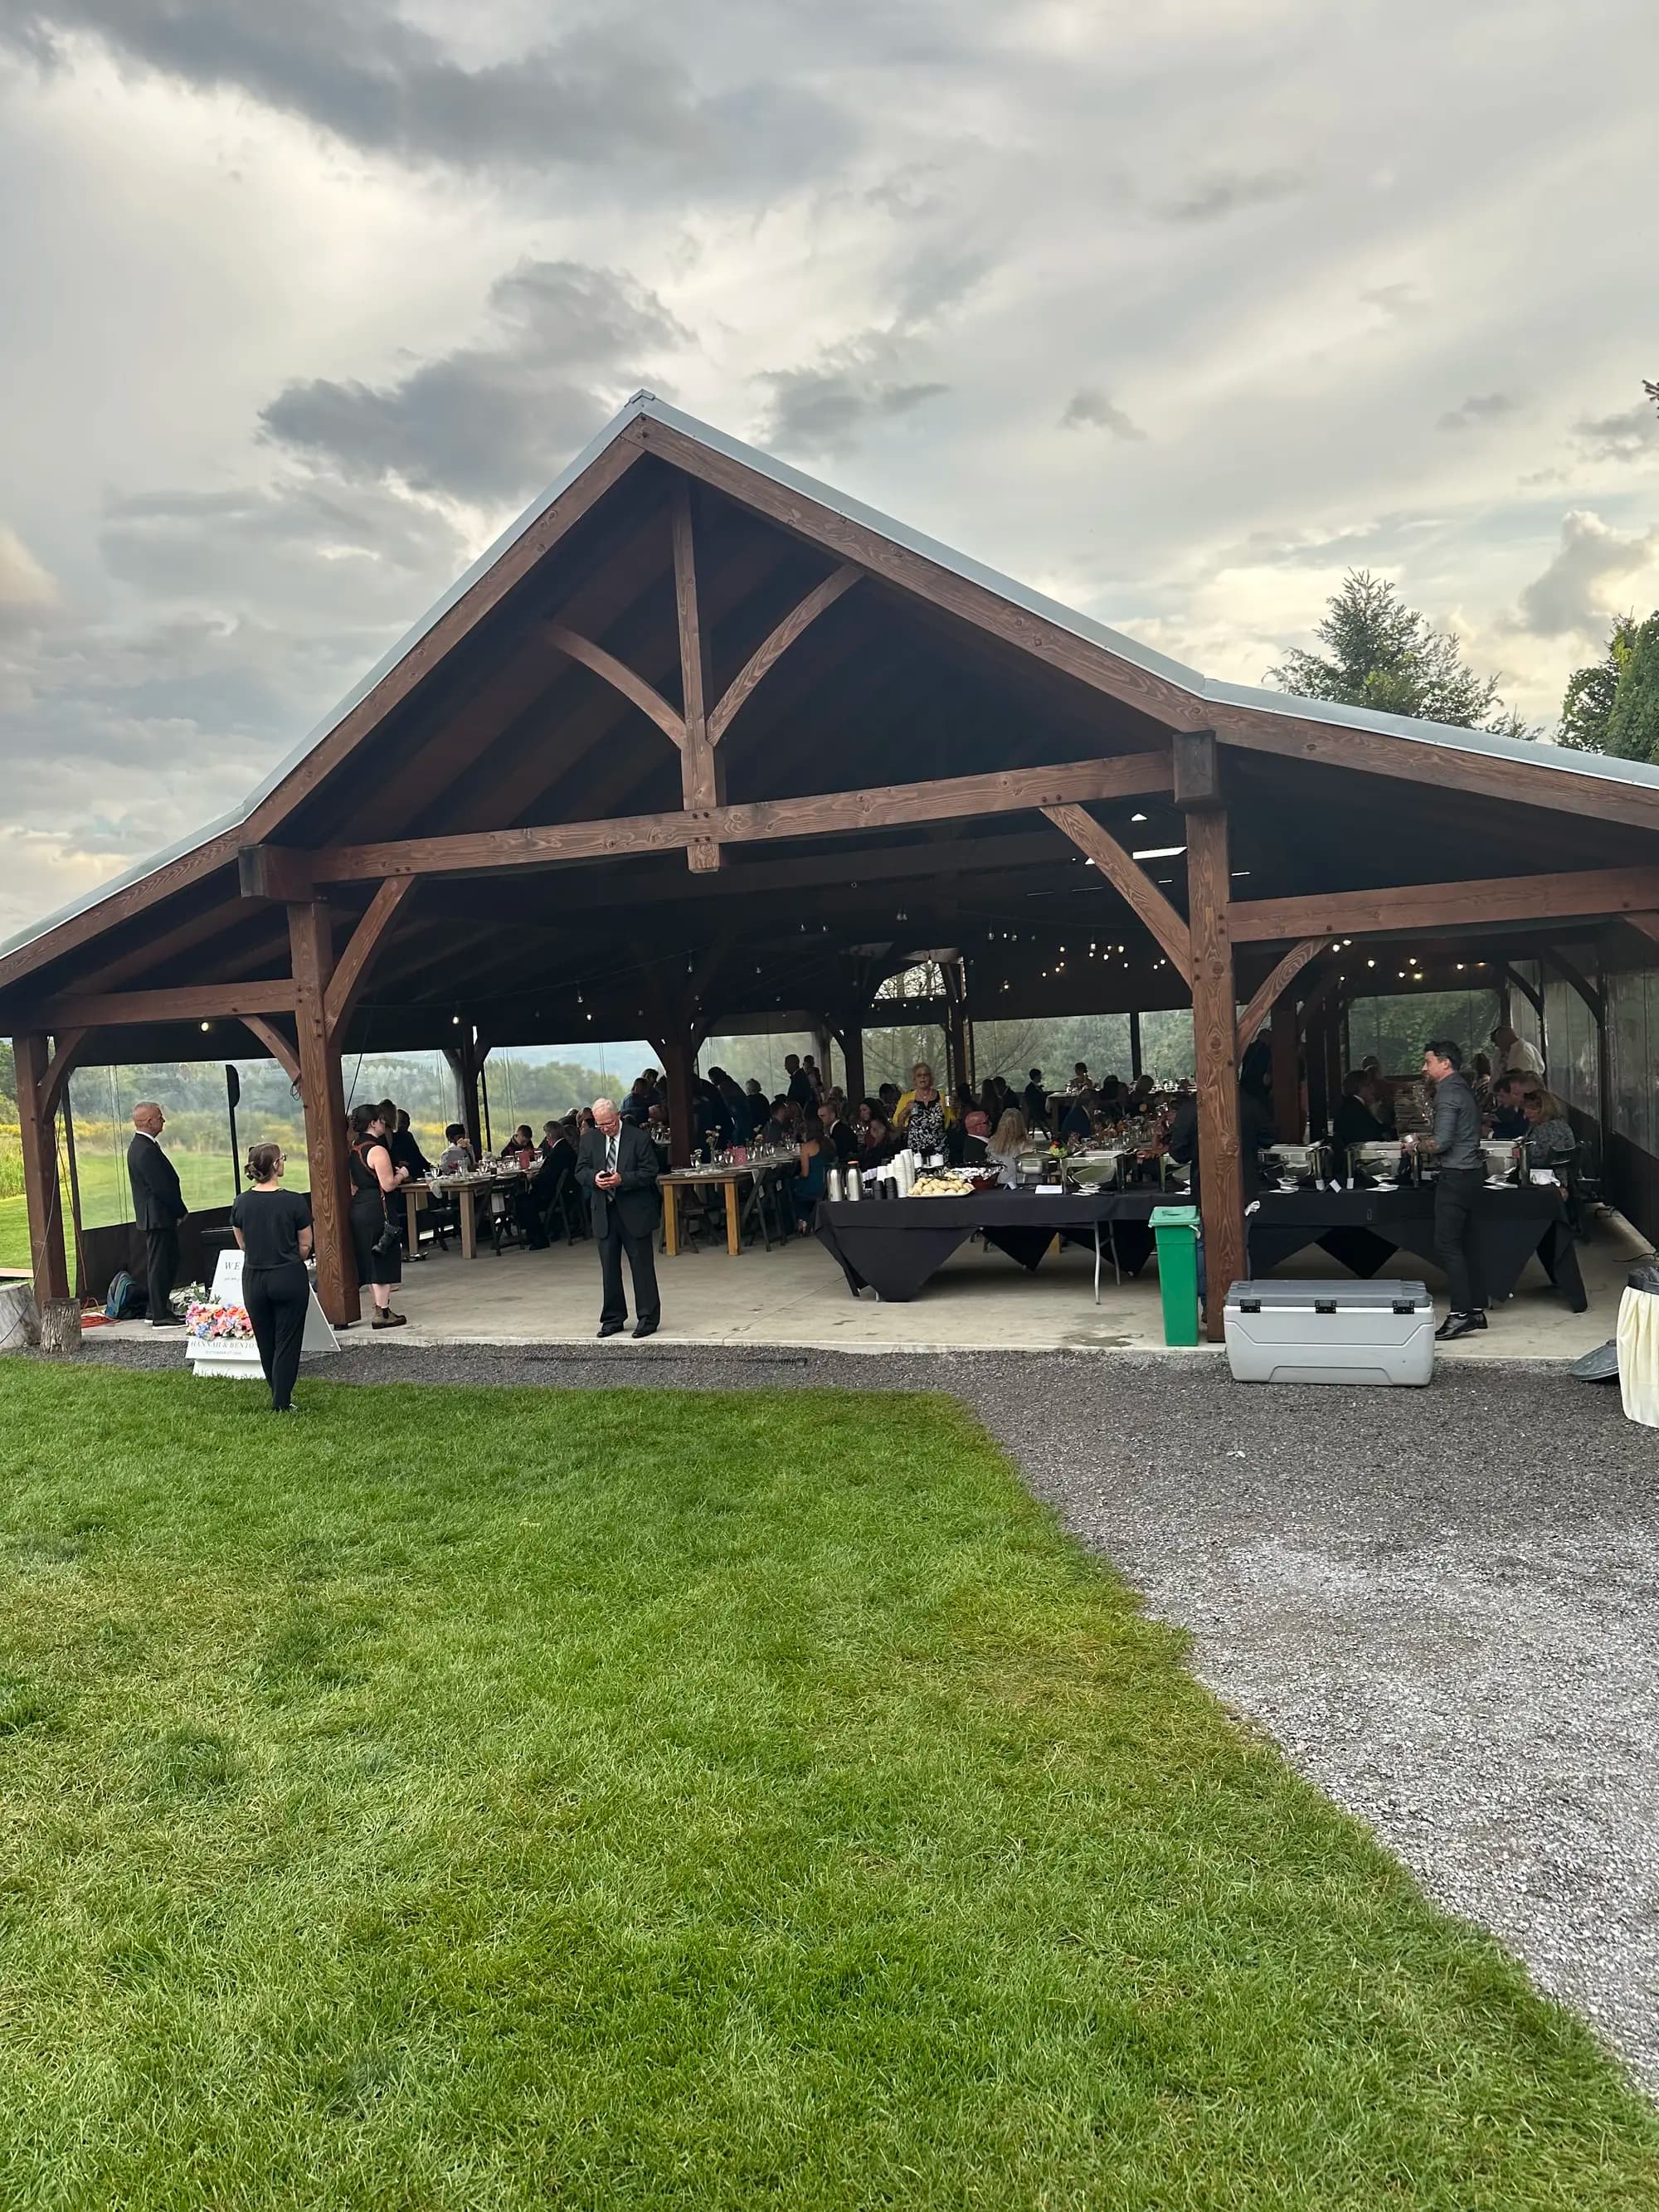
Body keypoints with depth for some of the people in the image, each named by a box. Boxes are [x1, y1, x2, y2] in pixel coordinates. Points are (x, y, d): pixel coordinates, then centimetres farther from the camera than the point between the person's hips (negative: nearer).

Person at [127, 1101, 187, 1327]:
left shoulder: (138, 1146, 13)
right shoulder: (147, 1151, -21)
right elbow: (162, 1187, -22)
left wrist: (177, 1210, 15)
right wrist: (181, 1211, -10)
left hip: (153, 1216, 11)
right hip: (159, 1216, -11)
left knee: (160, 1263, 17)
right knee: (161, 1264, -5)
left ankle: (157, 1310, 25)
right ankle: (161, 1316, 0)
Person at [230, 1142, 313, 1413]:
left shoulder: (242, 1203, -3)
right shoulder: (294, 1202, -14)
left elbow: (242, 1245, 7)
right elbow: (305, 1246, -5)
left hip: (253, 1279, 4)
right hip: (289, 1279, -4)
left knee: (265, 1342, 18)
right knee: (287, 1342, 5)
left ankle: (280, 1394, 31)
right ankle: (281, 1404, 4)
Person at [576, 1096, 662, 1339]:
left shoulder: (639, 1138, -8)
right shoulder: (589, 1139, 5)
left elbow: (651, 1171, -9)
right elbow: (580, 1171, 7)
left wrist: (622, 1179, -22)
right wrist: (594, 1177, -16)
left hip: (635, 1212, -4)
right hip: (604, 1212, 4)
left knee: (642, 1266, 2)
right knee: (609, 1267, 9)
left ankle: (648, 1319, 9)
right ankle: (613, 1318, 19)